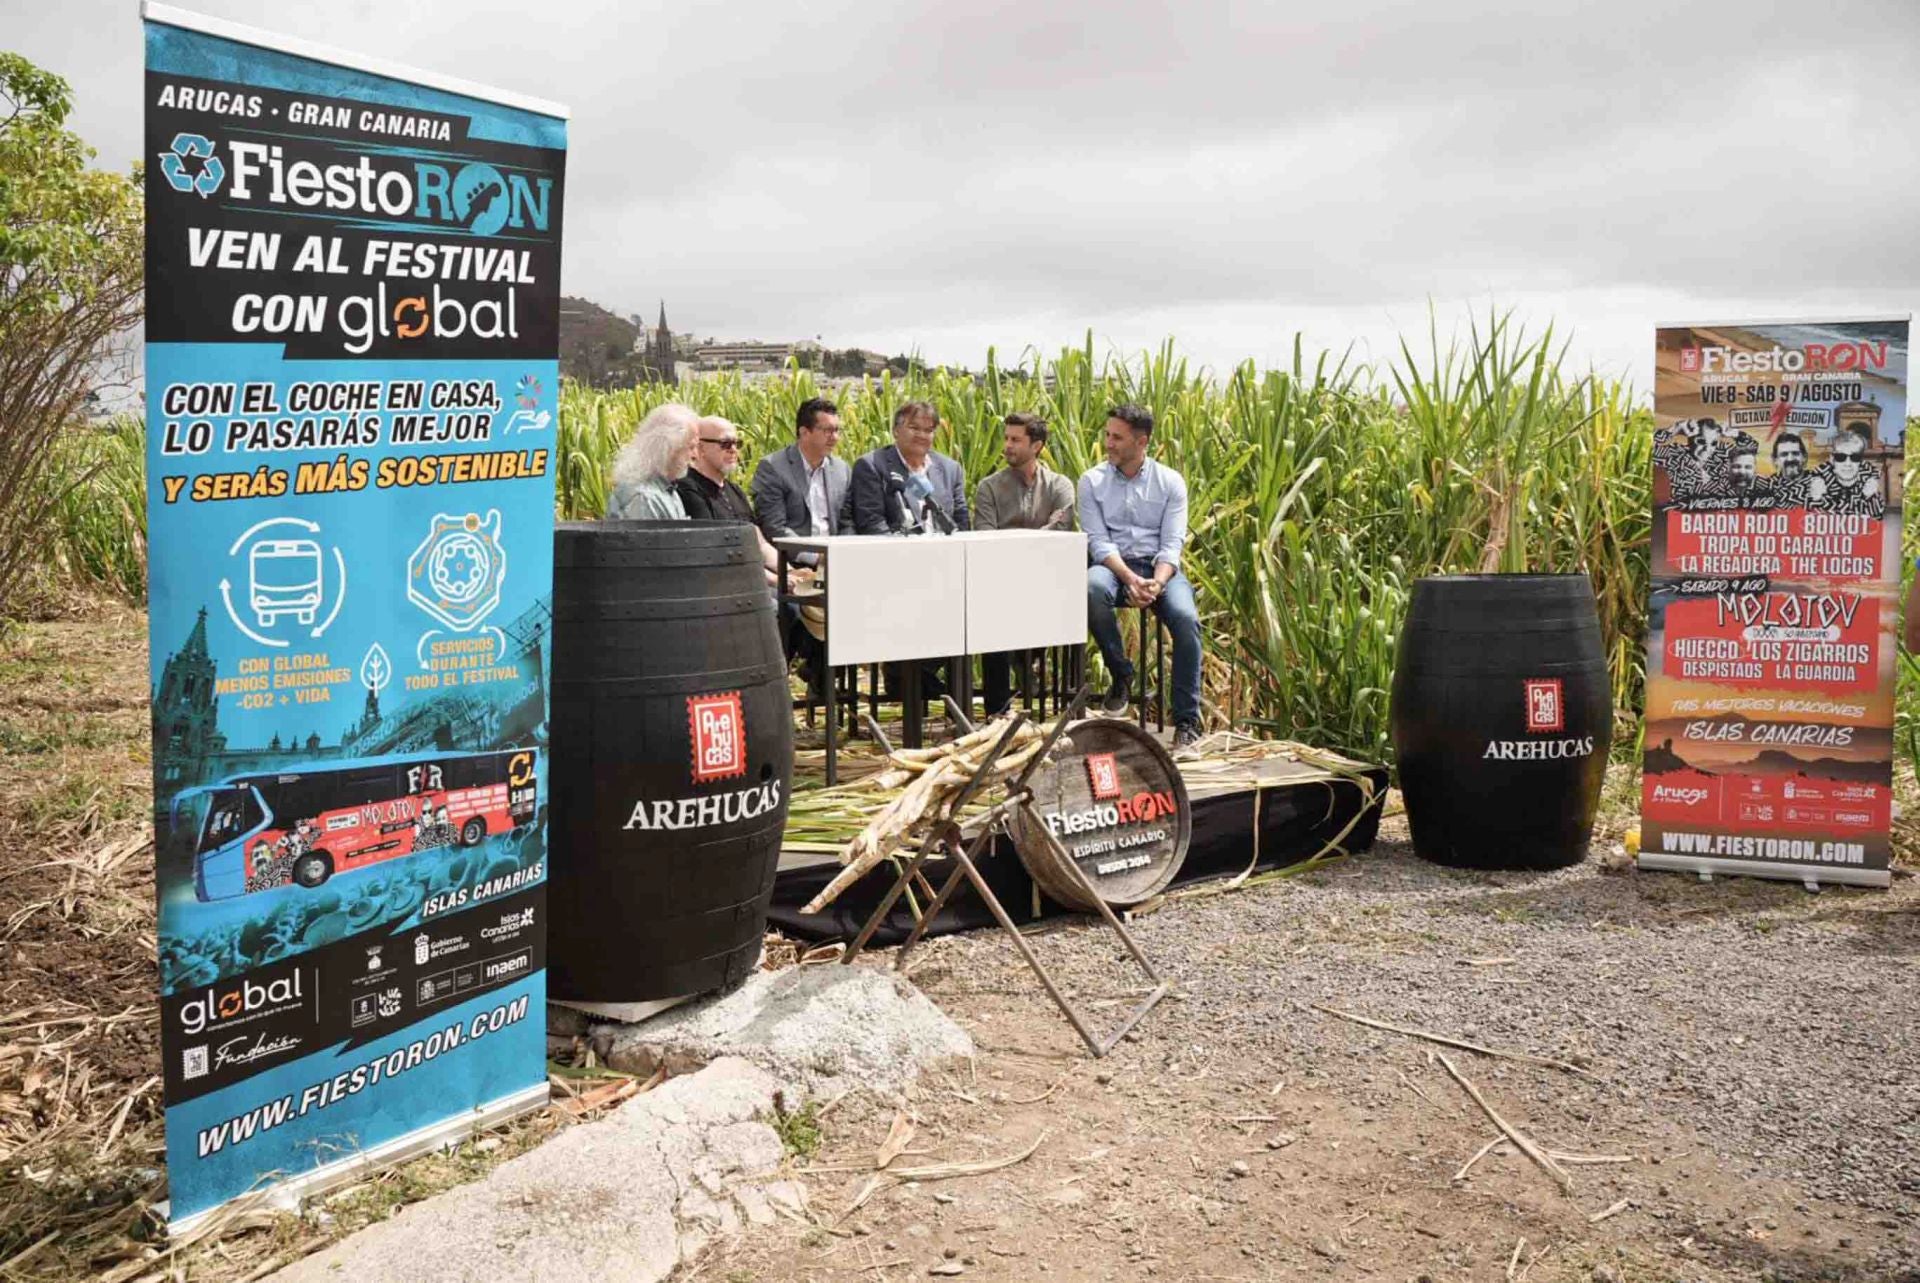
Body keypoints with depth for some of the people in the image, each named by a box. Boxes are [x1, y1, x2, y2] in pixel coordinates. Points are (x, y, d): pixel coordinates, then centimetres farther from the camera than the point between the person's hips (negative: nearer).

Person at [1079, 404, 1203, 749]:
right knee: (1092, 587, -38)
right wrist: (1129, 578, -23)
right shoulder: (1092, 481, 5)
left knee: (1186, 619, -31)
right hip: (1113, 566, 0)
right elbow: (1098, 540, -4)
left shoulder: (1170, 482, 5)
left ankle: (1187, 720, -23)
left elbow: (1172, 544, -3)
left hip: (1159, 567, 0)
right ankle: (1121, 674, -14)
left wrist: (1157, 583, -23)